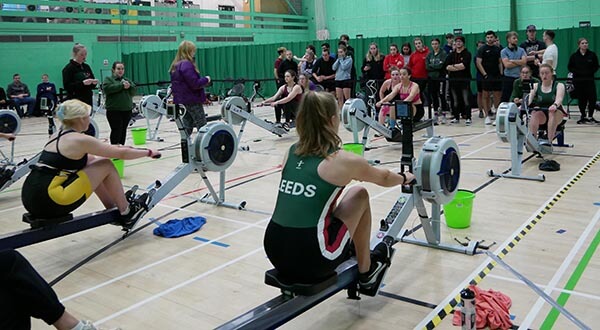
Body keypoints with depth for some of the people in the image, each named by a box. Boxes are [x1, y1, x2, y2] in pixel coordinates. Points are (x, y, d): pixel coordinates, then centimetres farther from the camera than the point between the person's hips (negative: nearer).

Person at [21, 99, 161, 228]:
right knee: (106, 166, 1)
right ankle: (126, 213, 15)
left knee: (92, 162, 20)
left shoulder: (58, 135, 17)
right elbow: (122, 153, 0)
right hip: (48, 201, -9)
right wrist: (149, 152, 15)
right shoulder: (80, 140, -8)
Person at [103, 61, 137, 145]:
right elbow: (106, 88, -16)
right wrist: (121, 85, -16)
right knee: (116, 130, -10)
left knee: (123, 130, 7)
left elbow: (133, 92, 9)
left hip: (127, 110, 5)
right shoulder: (108, 79, 4)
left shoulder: (127, 80, 18)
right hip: (114, 110, -5)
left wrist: (129, 86, -13)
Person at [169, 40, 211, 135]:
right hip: (192, 101, -9)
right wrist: (206, 79, -6)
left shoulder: (176, 65, 12)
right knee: (202, 126, -1)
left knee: (187, 127, 14)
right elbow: (195, 83, -22)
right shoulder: (186, 65, -18)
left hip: (181, 100, 9)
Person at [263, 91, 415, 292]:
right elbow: (383, 178, 16)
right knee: (359, 195, 16)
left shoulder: (291, 153, 9)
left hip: (275, 254, 6)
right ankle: (366, 272, 28)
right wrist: (405, 178, 39)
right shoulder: (342, 161, -5)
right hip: (310, 260, -6)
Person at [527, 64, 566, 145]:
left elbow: (559, 98, -22)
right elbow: (529, 98, -13)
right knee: (535, 113, -32)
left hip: (557, 114, -1)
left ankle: (549, 141, -43)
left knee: (553, 111, -35)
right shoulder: (535, 86, 4)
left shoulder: (559, 85, -2)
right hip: (541, 115, 1)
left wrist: (555, 105, -46)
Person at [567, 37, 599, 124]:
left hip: (589, 80, 0)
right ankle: (583, 116, 15)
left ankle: (590, 116, 4)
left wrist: (590, 72, -6)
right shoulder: (574, 56, 2)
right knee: (581, 99, 3)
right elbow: (570, 67, 5)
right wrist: (577, 72, -8)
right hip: (578, 80, 0)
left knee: (592, 98, -6)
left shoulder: (592, 55, 3)